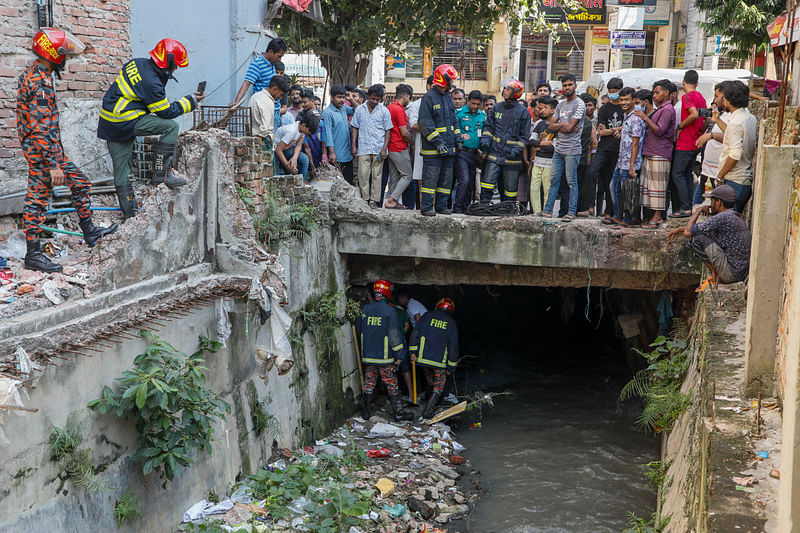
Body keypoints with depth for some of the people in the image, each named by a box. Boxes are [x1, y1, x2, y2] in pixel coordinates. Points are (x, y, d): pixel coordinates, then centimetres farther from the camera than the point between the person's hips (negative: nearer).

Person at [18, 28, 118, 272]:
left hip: (51, 149, 10)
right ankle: (33, 255, 4)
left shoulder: (31, 74, 13)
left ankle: (89, 233, 25)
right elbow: (42, 129, -25)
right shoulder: (41, 83, -20)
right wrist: (52, 165, -25)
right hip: (43, 150, -10)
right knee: (37, 199, -3)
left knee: (80, 182, 16)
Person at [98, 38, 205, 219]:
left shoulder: (138, 63, 8)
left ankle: (129, 213, 16)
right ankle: (161, 173, -8)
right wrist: (191, 101, 1)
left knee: (121, 169, 10)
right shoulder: (151, 83, -20)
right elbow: (167, 112, -9)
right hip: (125, 123, -9)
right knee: (171, 127, -8)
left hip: (108, 121, 9)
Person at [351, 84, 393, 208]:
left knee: (376, 175, 2)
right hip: (363, 148, 1)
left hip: (378, 149, -1)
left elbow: (388, 131, 5)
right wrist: (353, 146, 5)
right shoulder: (359, 109, 8)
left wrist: (384, 148, -3)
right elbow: (355, 128, 13)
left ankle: (374, 200, 8)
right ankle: (365, 199, 3)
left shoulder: (384, 111, 4)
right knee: (363, 174, -5)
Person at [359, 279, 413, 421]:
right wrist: (400, 354, -7)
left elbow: (360, 329, 12)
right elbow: (393, 335, -15)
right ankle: (399, 413, 12)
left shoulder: (365, 309, 1)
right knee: (392, 386, 6)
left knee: (369, 384, 14)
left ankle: (365, 412, 18)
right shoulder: (390, 311, -14)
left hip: (368, 355, 4)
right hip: (385, 356, -4)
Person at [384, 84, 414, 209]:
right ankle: (392, 200, -10)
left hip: (390, 148, 9)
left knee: (394, 177, 11)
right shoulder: (399, 109, -16)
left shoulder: (389, 107, 11)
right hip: (400, 149, -9)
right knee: (407, 175, -2)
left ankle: (394, 203, 12)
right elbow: (404, 133, -16)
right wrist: (412, 142, 0)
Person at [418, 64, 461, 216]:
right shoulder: (429, 97, -9)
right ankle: (427, 207, 0)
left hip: (448, 147, 8)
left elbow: (454, 120, 25)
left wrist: (457, 138, 13)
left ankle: (441, 205, 17)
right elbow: (425, 123, -14)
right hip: (432, 148, -8)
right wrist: (437, 142, -18)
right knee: (430, 178, -6)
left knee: (446, 178, 9)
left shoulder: (448, 97, 17)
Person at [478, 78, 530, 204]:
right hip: (494, 153, 2)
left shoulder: (523, 112, 0)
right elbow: (488, 127, 14)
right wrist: (485, 141, -4)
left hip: (511, 156, -2)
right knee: (488, 181, -7)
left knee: (510, 187, 5)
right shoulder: (497, 108, 9)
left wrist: (516, 150, -12)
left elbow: (525, 136, 0)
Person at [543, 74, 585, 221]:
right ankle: (548, 210, 13)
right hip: (559, 148, 7)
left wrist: (558, 126, 1)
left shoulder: (579, 104, -7)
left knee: (572, 181, -2)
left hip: (572, 150, -7)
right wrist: (564, 124, -5)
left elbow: (569, 127, -15)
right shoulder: (561, 104, 17)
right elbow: (550, 126, 12)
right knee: (554, 180, 9)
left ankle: (572, 212, 4)